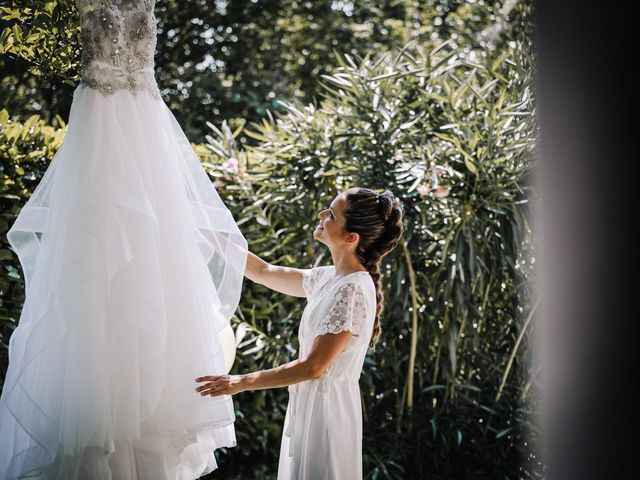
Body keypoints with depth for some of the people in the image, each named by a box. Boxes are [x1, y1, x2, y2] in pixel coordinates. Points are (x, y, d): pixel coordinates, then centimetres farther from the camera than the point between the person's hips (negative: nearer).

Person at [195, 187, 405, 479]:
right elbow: (264, 273, 16)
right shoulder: (328, 278, 4)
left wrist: (242, 383, -17)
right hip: (310, 402, 9)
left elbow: (313, 367, -22)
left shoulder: (353, 291, -23)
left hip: (327, 407, -9)